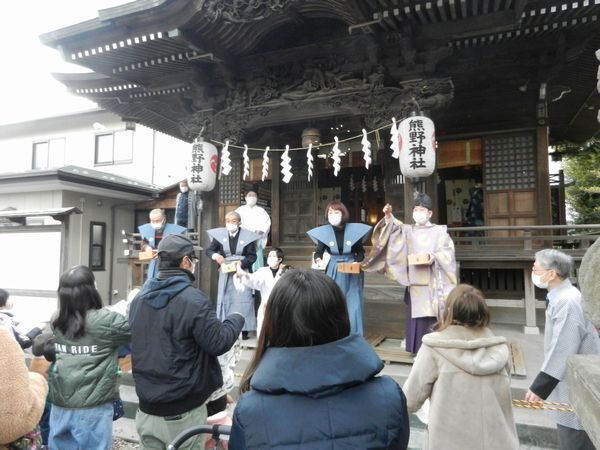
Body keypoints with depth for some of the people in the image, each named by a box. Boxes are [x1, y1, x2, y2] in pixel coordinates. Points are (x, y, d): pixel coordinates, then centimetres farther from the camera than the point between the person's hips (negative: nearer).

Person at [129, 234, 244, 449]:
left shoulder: (139, 298, 3)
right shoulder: (194, 300, -21)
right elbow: (218, 343, -18)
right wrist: (236, 319, -2)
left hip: (147, 410, 6)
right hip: (183, 413, -6)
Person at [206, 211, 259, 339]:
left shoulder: (247, 236, -7)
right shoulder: (220, 235, -2)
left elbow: (252, 256, -5)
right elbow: (209, 250, 3)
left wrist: (242, 263, -22)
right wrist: (215, 255, -19)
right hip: (226, 272, 2)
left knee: (242, 300, -3)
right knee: (225, 299, 7)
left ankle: (244, 329, 4)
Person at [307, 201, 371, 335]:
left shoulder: (354, 230, -6)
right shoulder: (323, 232, -7)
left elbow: (361, 251, 5)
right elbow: (319, 252, -3)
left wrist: (357, 262, -14)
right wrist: (318, 259, -25)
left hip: (351, 273, 0)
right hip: (333, 272, 0)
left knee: (352, 305, 3)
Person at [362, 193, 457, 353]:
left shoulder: (439, 231, 6)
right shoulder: (408, 230, 12)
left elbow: (447, 252, -1)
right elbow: (395, 227, -7)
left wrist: (434, 257, -19)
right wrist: (389, 217, -26)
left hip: (433, 281, -3)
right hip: (415, 280, 3)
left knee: (432, 314, -2)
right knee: (416, 314, 4)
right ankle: (419, 347, 13)